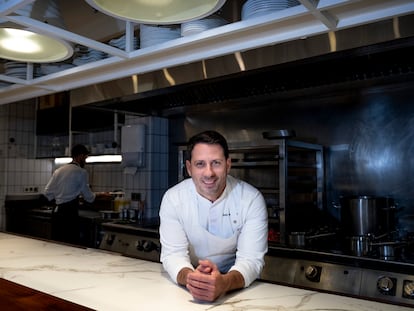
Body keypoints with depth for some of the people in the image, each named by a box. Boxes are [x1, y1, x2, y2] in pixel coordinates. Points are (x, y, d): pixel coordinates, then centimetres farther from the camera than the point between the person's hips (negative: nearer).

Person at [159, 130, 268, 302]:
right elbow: (173, 253, -14)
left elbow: (251, 258, -18)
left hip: (235, 285, 0)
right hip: (193, 280, 1)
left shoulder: (251, 199, -14)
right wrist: (190, 278, -36)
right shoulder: (173, 198, -10)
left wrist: (224, 283, -38)